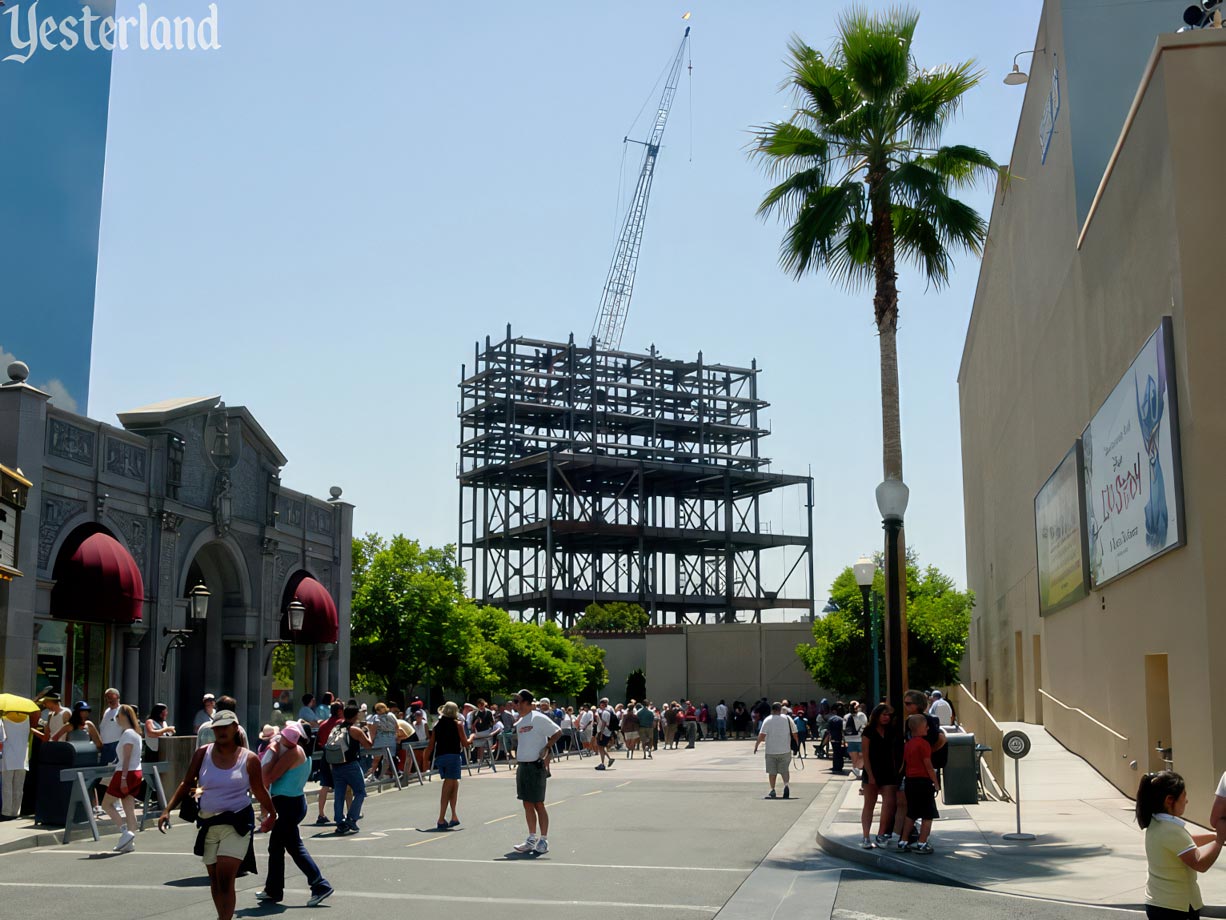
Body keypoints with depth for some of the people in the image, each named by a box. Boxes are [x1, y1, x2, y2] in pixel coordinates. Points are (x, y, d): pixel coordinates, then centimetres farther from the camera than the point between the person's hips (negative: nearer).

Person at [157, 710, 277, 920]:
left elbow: (260, 791, 6)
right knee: (214, 881, 12)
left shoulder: (249, 759, -5)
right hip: (208, 824, 4)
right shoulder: (202, 754, 1)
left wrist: (271, 814, 9)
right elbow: (187, 784, 5)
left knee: (225, 879, -14)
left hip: (236, 824, -3)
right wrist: (168, 810, -2)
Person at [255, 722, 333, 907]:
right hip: (289, 803, 10)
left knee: (294, 847, -6)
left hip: (288, 804, -10)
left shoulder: (293, 753, -17)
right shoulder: (297, 751, 12)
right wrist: (273, 753, 5)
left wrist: (272, 752, -12)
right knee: (275, 847, 17)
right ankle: (273, 890, 24)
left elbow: (269, 777, -19)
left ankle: (320, 886, -4)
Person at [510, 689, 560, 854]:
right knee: (527, 804, 10)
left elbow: (557, 732, -12)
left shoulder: (538, 718, -12)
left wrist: (546, 748, -18)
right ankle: (532, 839, 17)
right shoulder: (519, 722, 14)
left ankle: (543, 841, 5)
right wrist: (517, 758, 14)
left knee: (538, 804, -3)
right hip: (522, 765, 8)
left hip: (536, 766, -8)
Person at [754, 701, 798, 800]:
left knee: (772, 771, 10)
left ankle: (772, 790, 10)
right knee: (784, 769, 10)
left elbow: (761, 735, -11)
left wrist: (756, 745, -4)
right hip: (785, 750, 1)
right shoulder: (787, 719, 2)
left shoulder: (768, 720, -4)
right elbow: (794, 733, 3)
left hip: (771, 750, -1)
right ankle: (786, 785, -14)